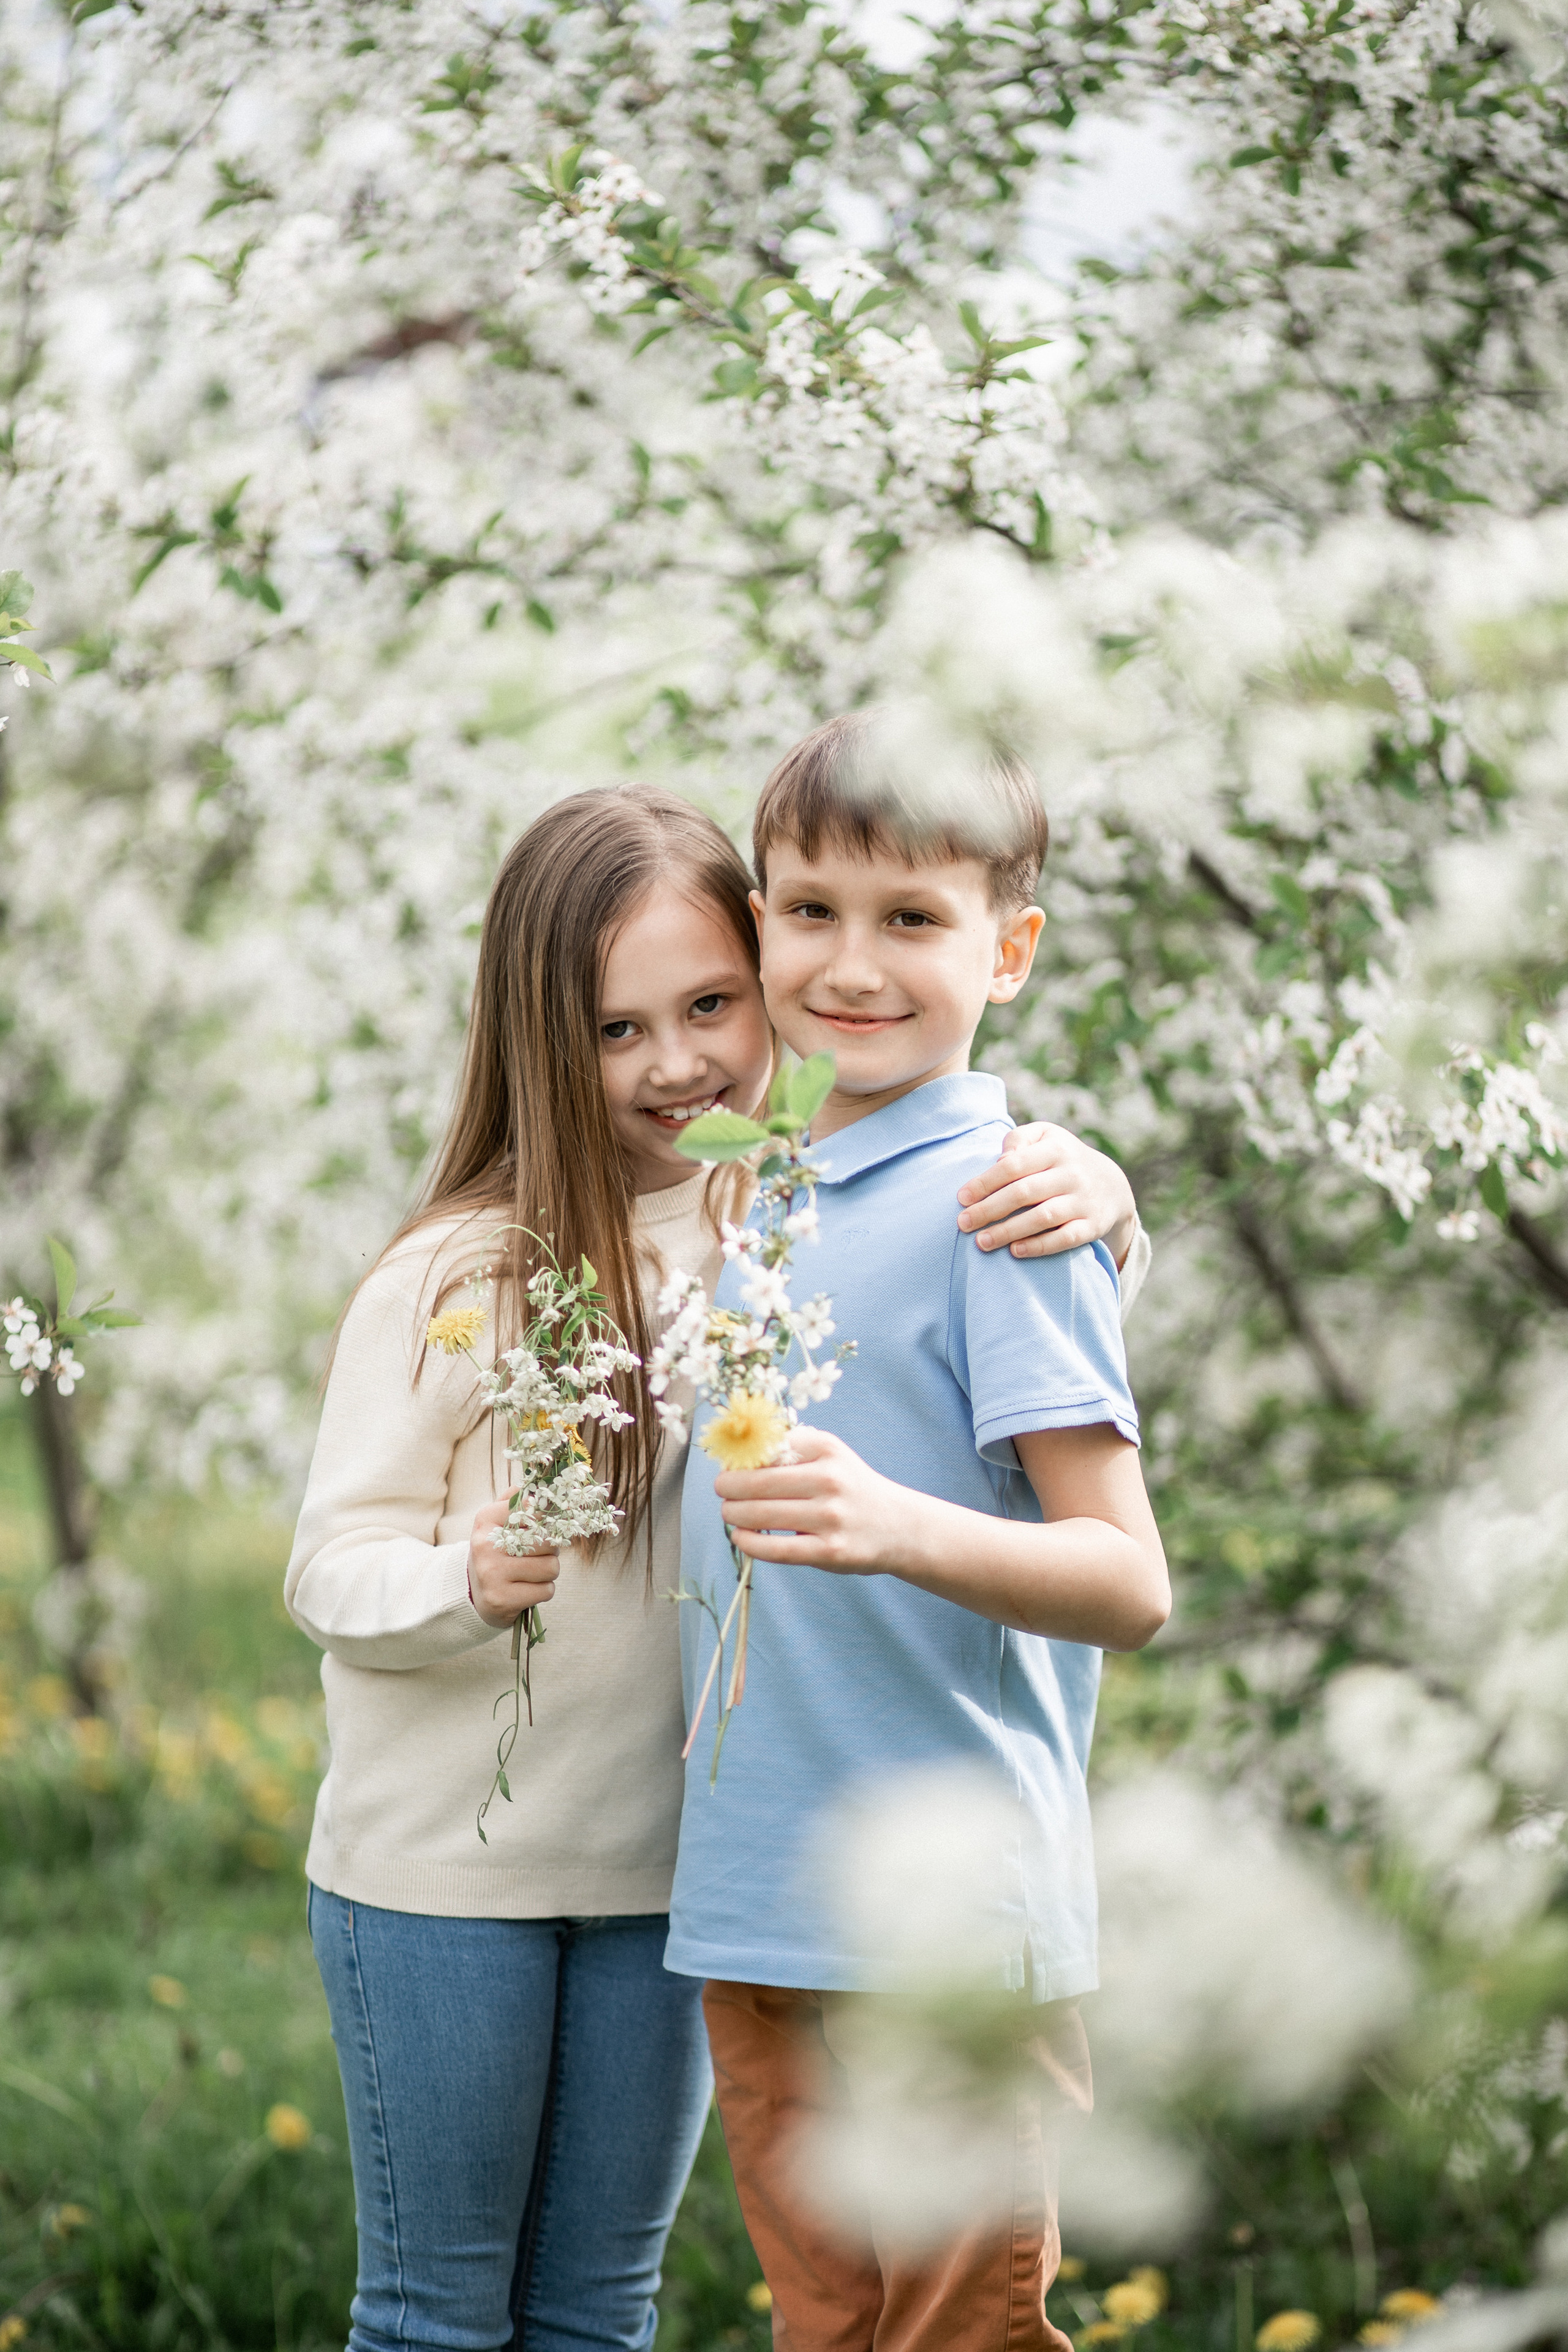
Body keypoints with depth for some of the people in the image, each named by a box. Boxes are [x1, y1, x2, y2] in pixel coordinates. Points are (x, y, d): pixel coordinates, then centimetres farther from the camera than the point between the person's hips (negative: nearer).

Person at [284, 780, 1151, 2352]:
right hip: (440, 1869, -3)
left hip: (669, 1867, 3)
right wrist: (469, 1579, -31)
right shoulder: (456, 1276, -13)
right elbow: (332, 1568, -9)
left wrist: (1092, 1198, -28)